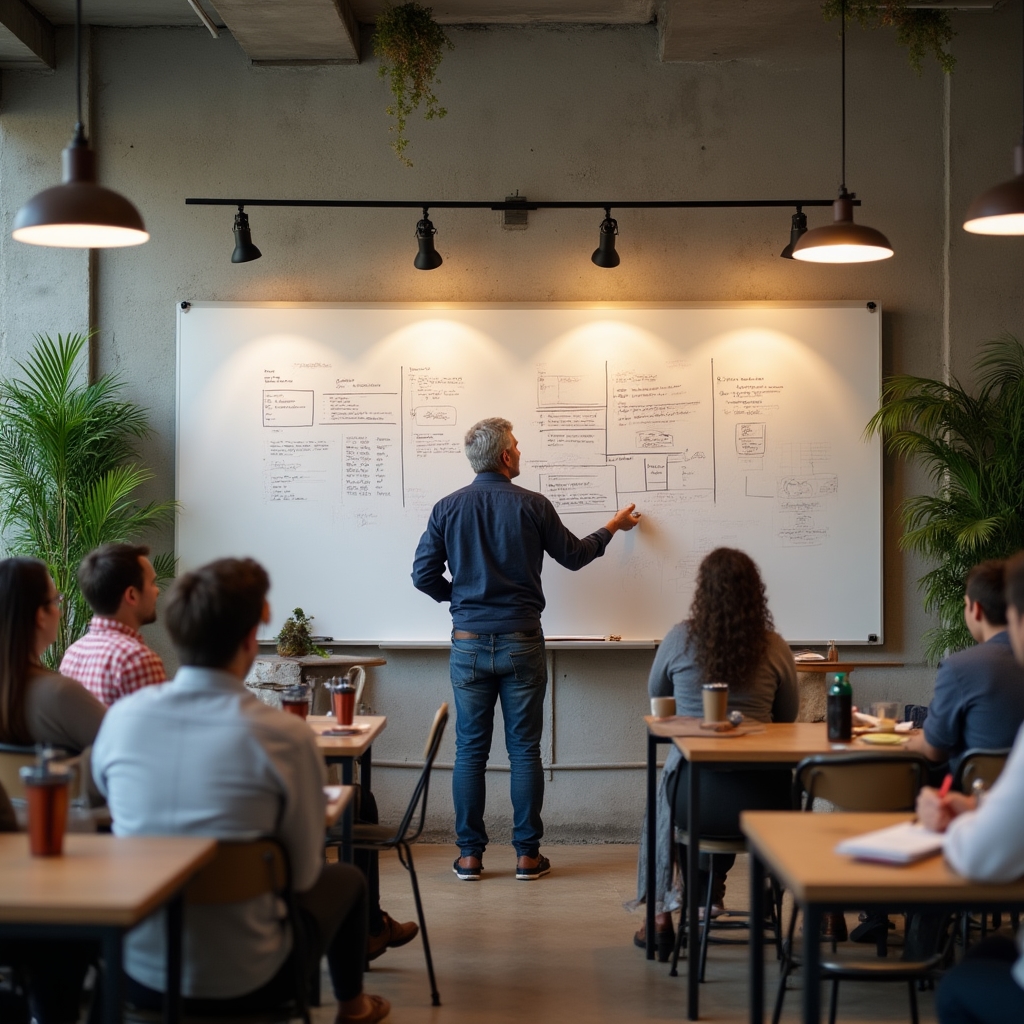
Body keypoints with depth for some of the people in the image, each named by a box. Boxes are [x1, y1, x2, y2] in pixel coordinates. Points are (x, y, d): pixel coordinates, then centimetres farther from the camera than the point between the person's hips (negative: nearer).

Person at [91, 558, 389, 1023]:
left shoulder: (120, 717, -9)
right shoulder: (286, 736, -20)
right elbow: (303, 873, -9)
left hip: (135, 979, 4)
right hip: (243, 987, -4)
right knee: (346, 879, 26)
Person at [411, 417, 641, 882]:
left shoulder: (447, 508, 0)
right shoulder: (533, 505, -4)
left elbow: (424, 574, 1)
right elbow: (573, 556, 9)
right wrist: (613, 528, 27)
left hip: (469, 642, 2)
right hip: (521, 641, -1)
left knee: (470, 751, 7)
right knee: (524, 750, 5)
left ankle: (470, 855, 9)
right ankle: (527, 854, 9)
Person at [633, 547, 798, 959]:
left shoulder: (679, 638, -5)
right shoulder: (775, 648, -2)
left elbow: (656, 695, 12)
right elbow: (787, 717, 11)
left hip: (697, 793, -1)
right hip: (761, 797, 1)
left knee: (662, 802, 34)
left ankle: (660, 916, 37)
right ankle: (709, 891, 50)